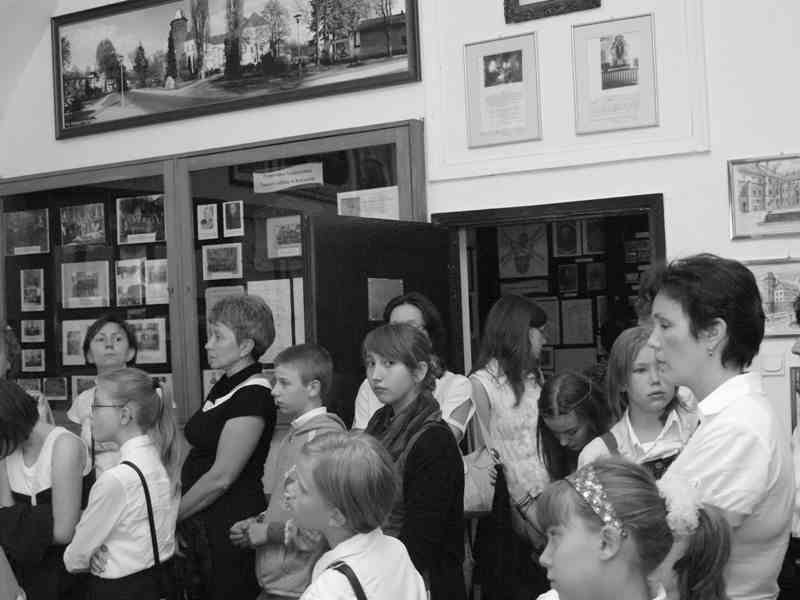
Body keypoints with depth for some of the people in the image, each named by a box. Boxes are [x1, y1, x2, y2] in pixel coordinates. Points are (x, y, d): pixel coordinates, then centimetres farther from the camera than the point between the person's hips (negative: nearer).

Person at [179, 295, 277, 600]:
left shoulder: (253, 395, -17)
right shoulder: (224, 386, 11)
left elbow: (221, 478, -19)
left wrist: (171, 516, -10)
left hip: (231, 523, -8)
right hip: (202, 525, 8)